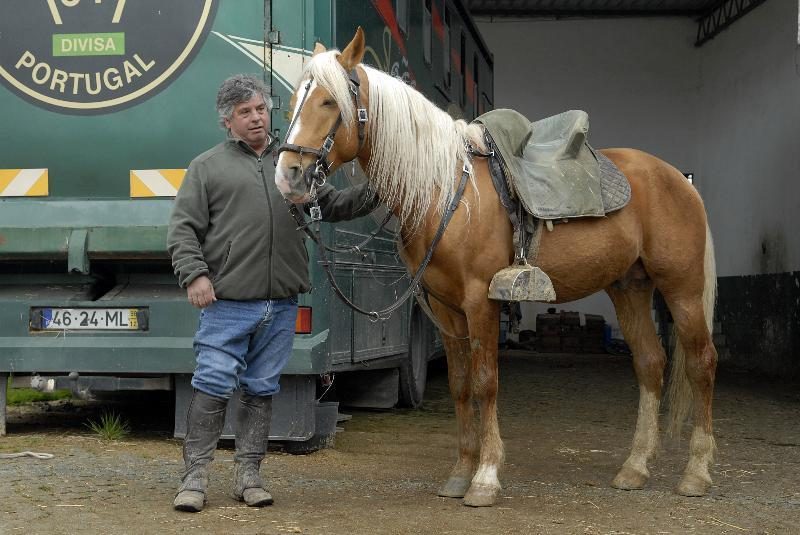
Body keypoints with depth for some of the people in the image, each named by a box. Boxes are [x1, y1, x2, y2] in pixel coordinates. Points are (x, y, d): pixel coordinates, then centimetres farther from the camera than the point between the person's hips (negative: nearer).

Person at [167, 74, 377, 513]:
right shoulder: (208, 166, 6)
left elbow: (331, 206, 21)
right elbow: (183, 229, 1)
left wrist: (372, 193, 6)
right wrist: (194, 274, -13)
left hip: (281, 303, 4)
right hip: (226, 301, -4)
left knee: (261, 389, 9)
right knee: (213, 386, -5)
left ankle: (248, 474, 18)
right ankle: (195, 477, 3)